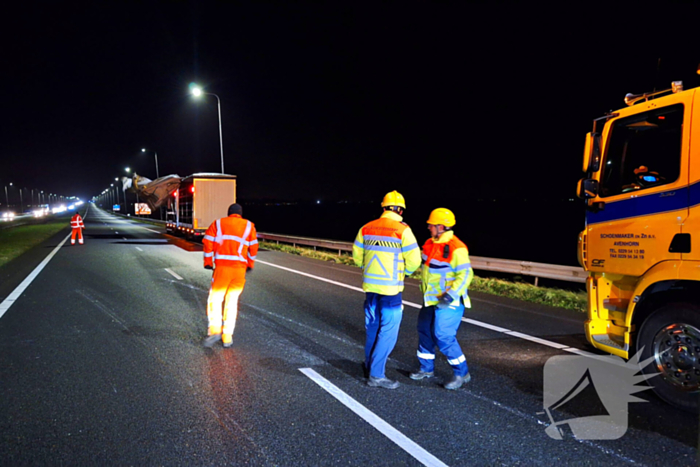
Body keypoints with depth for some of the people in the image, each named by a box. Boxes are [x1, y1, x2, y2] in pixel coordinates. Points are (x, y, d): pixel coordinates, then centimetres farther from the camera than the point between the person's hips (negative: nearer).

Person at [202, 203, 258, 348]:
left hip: (222, 267, -1)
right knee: (232, 301, 9)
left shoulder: (217, 224, 12)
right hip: (240, 268, 2)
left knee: (215, 298, 8)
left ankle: (214, 329, -11)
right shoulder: (249, 226, 14)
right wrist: (250, 264, 21)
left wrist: (208, 262, 9)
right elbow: (253, 247, 9)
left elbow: (208, 242, 2)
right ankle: (227, 337, 8)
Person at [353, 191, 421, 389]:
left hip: (370, 285, 6)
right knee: (388, 332, 1)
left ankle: (370, 364, 36)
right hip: (390, 288, -6)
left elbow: (357, 256, 11)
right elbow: (414, 260, -11)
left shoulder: (366, 228, 4)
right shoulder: (402, 230, -13)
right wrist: (404, 272, 9)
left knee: (372, 327, 21)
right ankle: (376, 375, 2)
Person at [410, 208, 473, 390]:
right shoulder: (431, 243, 6)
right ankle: (426, 368, 31)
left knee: (444, 337, -10)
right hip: (431, 299, 9)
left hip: (448, 302, -9)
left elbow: (466, 274, -23)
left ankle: (461, 373, 6)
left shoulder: (456, 248, -21)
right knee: (425, 331, 15)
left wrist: (451, 296, -28)